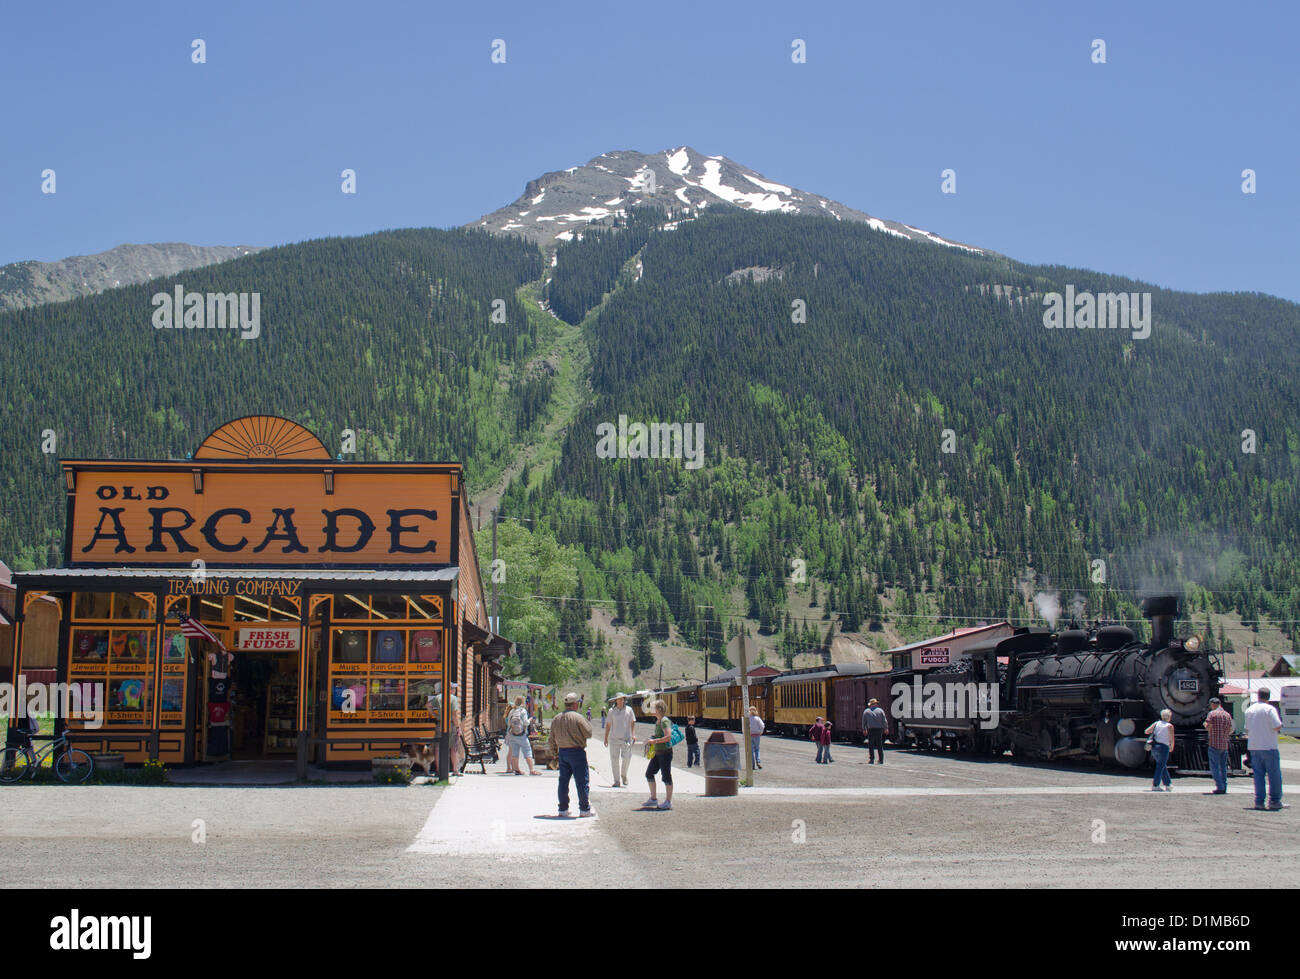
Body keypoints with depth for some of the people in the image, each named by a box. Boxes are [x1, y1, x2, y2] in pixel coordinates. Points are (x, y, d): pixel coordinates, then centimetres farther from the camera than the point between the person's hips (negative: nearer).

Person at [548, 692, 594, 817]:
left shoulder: (556, 719, 7)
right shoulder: (578, 718, -13)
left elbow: (552, 739, 11)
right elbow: (588, 733, -8)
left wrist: (555, 752, 22)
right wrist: (587, 723, 10)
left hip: (562, 752, 6)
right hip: (577, 751, -6)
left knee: (563, 781, 11)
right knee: (581, 781, 0)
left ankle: (563, 809, 15)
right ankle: (584, 809, 2)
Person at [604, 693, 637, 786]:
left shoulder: (629, 710, 6)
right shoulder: (612, 711, 7)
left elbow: (633, 723, 8)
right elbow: (608, 725, 12)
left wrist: (633, 735, -4)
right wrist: (606, 738, 10)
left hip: (626, 738, -1)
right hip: (614, 738, 1)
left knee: (626, 758, -10)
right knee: (614, 759, -2)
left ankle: (624, 775, 18)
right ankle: (616, 781, 5)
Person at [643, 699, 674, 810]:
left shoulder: (664, 721, -17)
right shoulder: (657, 721, 12)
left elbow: (668, 737, -26)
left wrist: (655, 741, -22)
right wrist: (651, 738, 11)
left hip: (665, 752, -10)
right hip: (657, 753, 10)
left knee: (666, 776, -2)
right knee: (649, 773, 13)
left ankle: (668, 802, 7)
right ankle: (653, 799, 23)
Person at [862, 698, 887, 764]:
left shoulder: (866, 711, 4)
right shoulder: (880, 710, 3)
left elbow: (864, 722, 7)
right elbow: (884, 721, 1)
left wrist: (864, 730, 18)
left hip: (870, 729, -1)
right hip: (879, 729, 1)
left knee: (871, 745, 1)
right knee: (880, 745, 9)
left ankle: (871, 759, -6)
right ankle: (881, 760, 10)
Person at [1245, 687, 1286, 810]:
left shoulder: (1249, 710, 9)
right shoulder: (1270, 709, -10)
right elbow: (1277, 727, -14)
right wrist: (1280, 722, 5)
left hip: (1253, 747, 5)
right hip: (1268, 746, -5)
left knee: (1258, 775, 7)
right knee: (1274, 775, 3)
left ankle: (1259, 801, 4)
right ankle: (1275, 801, 3)